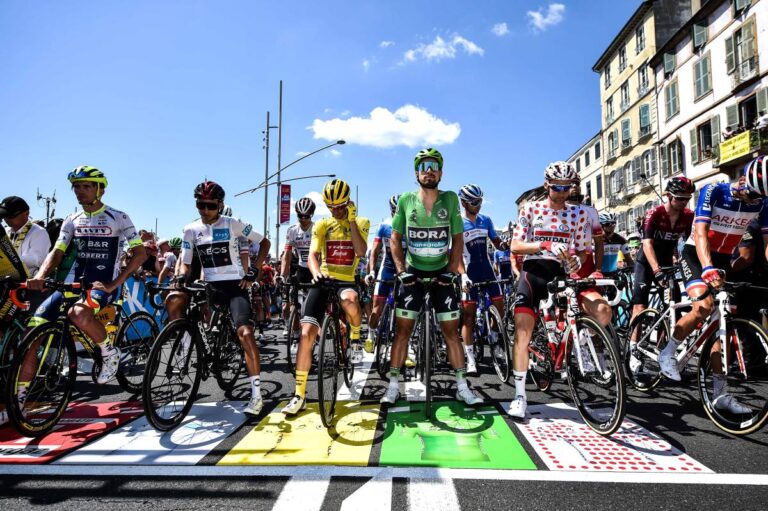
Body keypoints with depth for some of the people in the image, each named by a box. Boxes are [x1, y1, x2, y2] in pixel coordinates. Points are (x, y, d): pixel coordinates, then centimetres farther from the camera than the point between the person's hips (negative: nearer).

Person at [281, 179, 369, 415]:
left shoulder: (361, 223, 4)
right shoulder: (322, 225, 7)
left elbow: (361, 252, -12)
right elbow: (312, 255, -4)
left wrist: (351, 220, -12)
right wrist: (316, 272, -26)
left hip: (346, 280, -1)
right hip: (323, 281, 2)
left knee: (349, 300, -40)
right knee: (306, 333, -11)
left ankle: (355, 337, -4)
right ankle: (299, 395, 1)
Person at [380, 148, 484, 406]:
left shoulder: (450, 199, -5)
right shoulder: (406, 200, -4)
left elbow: (458, 239, 0)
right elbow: (395, 239, 1)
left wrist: (451, 271, -9)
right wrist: (400, 270, -8)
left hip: (442, 274, 0)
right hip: (413, 273, 0)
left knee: (451, 331, 3)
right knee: (402, 330, 0)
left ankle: (462, 387, 14)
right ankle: (393, 385, 11)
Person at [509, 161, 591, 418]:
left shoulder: (579, 214, 10)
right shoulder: (531, 209, 4)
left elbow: (583, 251, 11)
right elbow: (515, 246, -4)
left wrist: (576, 260, -13)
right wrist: (546, 245, -20)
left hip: (560, 274, 3)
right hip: (533, 272, -2)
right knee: (522, 334, -11)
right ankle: (520, 396, -4)